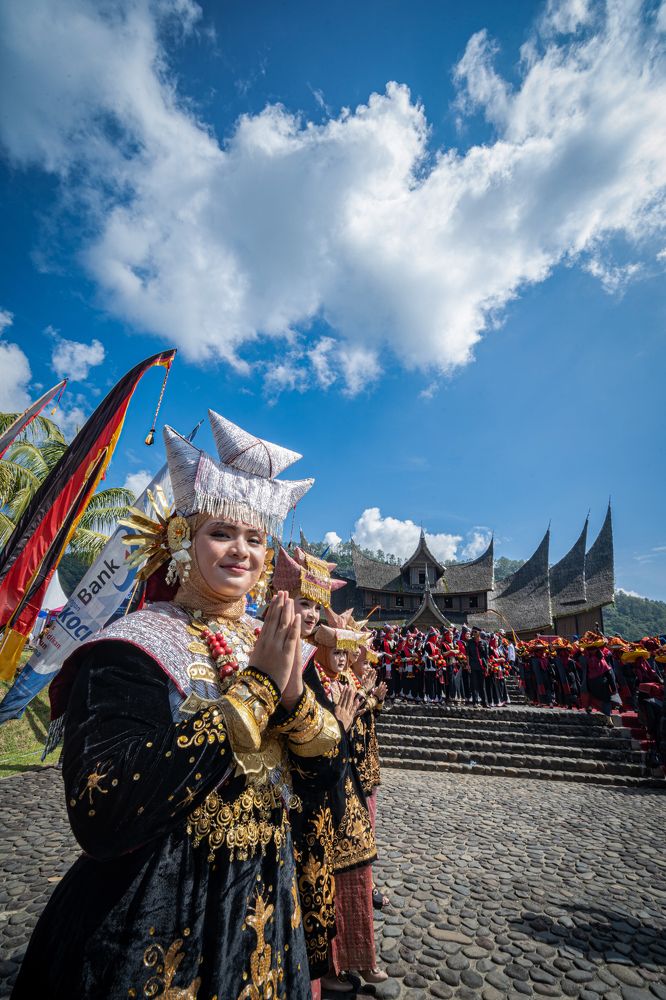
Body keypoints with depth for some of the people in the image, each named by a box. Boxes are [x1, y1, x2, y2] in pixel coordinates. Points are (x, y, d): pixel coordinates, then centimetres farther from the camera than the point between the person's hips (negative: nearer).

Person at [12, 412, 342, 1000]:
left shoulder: (271, 644, -3)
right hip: (157, 929, -5)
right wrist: (255, 686, -30)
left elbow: (320, 775, -3)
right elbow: (103, 817, -30)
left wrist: (293, 690, -23)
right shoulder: (133, 648, -19)